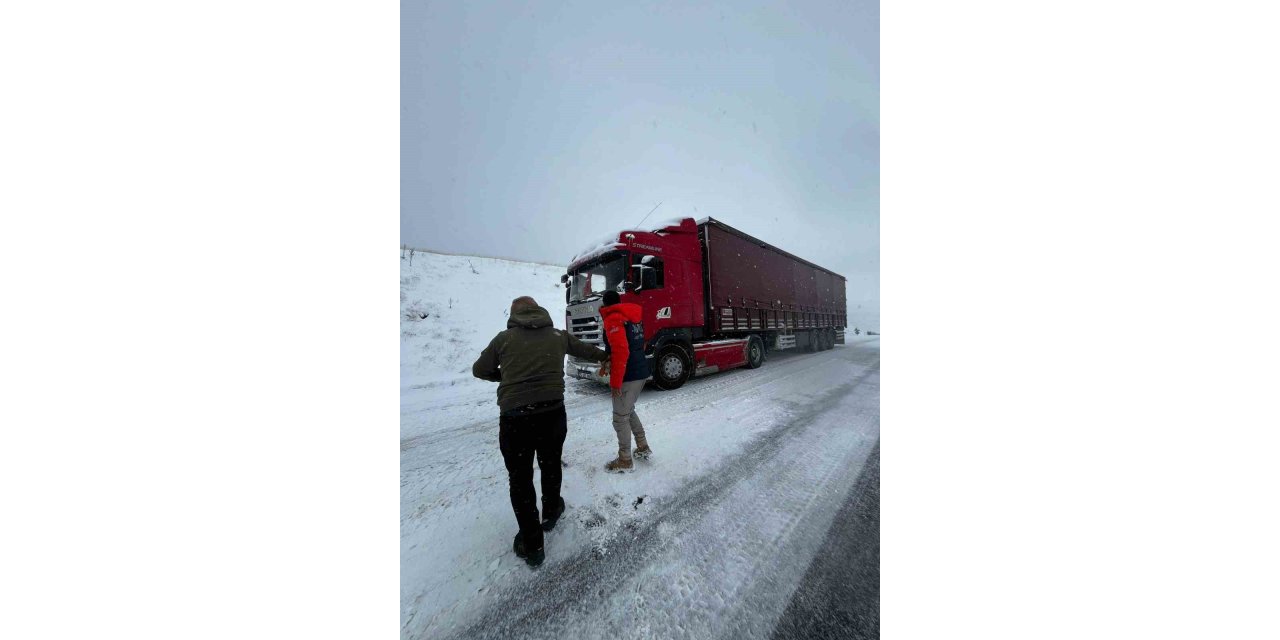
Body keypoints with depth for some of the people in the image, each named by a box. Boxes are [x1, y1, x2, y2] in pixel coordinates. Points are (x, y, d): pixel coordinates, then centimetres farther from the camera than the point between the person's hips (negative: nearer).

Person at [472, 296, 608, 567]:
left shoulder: (504, 338, 3)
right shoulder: (558, 335, 8)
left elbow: (479, 370, 15)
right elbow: (584, 349, 24)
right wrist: (605, 356, 43)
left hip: (515, 417, -2)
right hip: (553, 412, 2)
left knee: (520, 478, 15)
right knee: (551, 465, 26)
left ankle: (531, 545, 25)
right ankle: (551, 512, 47)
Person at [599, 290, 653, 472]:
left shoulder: (613, 318, -13)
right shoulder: (633, 316, 14)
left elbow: (621, 351, -23)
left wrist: (615, 381, -19)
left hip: (628, 376, -9)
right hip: (641, 371, 9)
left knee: (620, 417, 3)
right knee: (628, 411, 24)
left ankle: (625, 461, 15)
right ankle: (643, 447, 32)